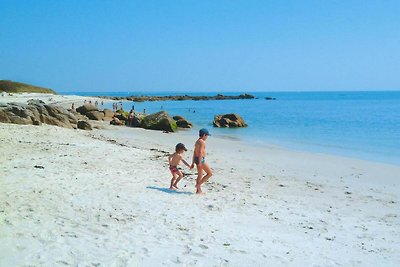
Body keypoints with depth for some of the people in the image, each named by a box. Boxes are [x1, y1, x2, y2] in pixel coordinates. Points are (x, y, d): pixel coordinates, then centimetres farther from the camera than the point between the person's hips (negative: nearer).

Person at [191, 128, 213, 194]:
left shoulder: (197, 142, 16)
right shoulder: (202, 142, -14)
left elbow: (194, 153, 18)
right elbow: (200, 152, -22)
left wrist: (193, 163, 21)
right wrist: (199, 163, -25)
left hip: (196, 159, 10)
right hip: (201, 159, -10)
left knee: (200, 175, 16)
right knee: (210, 173, -2)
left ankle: (198, 190, 20)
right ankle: (198, 185, -4)